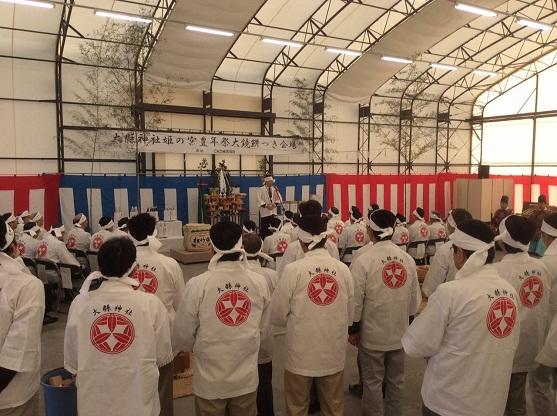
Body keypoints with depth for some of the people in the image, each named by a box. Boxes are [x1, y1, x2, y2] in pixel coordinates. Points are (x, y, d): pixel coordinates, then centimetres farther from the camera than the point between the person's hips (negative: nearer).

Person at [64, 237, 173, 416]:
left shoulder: (79, 303, -10)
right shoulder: (151, 304, -15)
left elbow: (71, 360, 0)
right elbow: (163, 356, -6)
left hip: (93, 402, 2)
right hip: (138, 401, -1)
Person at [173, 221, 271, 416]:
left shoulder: (198, 284, -21)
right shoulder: (259, 283, -11)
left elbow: (183, 333, -10)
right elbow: (263, 329, 1)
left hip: (210, 379, -2)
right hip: (246, 378, 2)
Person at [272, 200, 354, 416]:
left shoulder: (293, 270, -17)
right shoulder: (343, 269, -8)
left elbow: (278, 316, -9)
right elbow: (349, 316, 1)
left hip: (301, 356, -2)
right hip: (334, 355, 3)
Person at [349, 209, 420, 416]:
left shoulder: (362, 261, -19)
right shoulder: (408, 259, -4)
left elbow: (356, 301, -16)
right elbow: (414, 298, 4)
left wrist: (353, 329, -2)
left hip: (373, 335, -4)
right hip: (400, 334, 5)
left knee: (373, 383, 11)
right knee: (396, 381, 20)